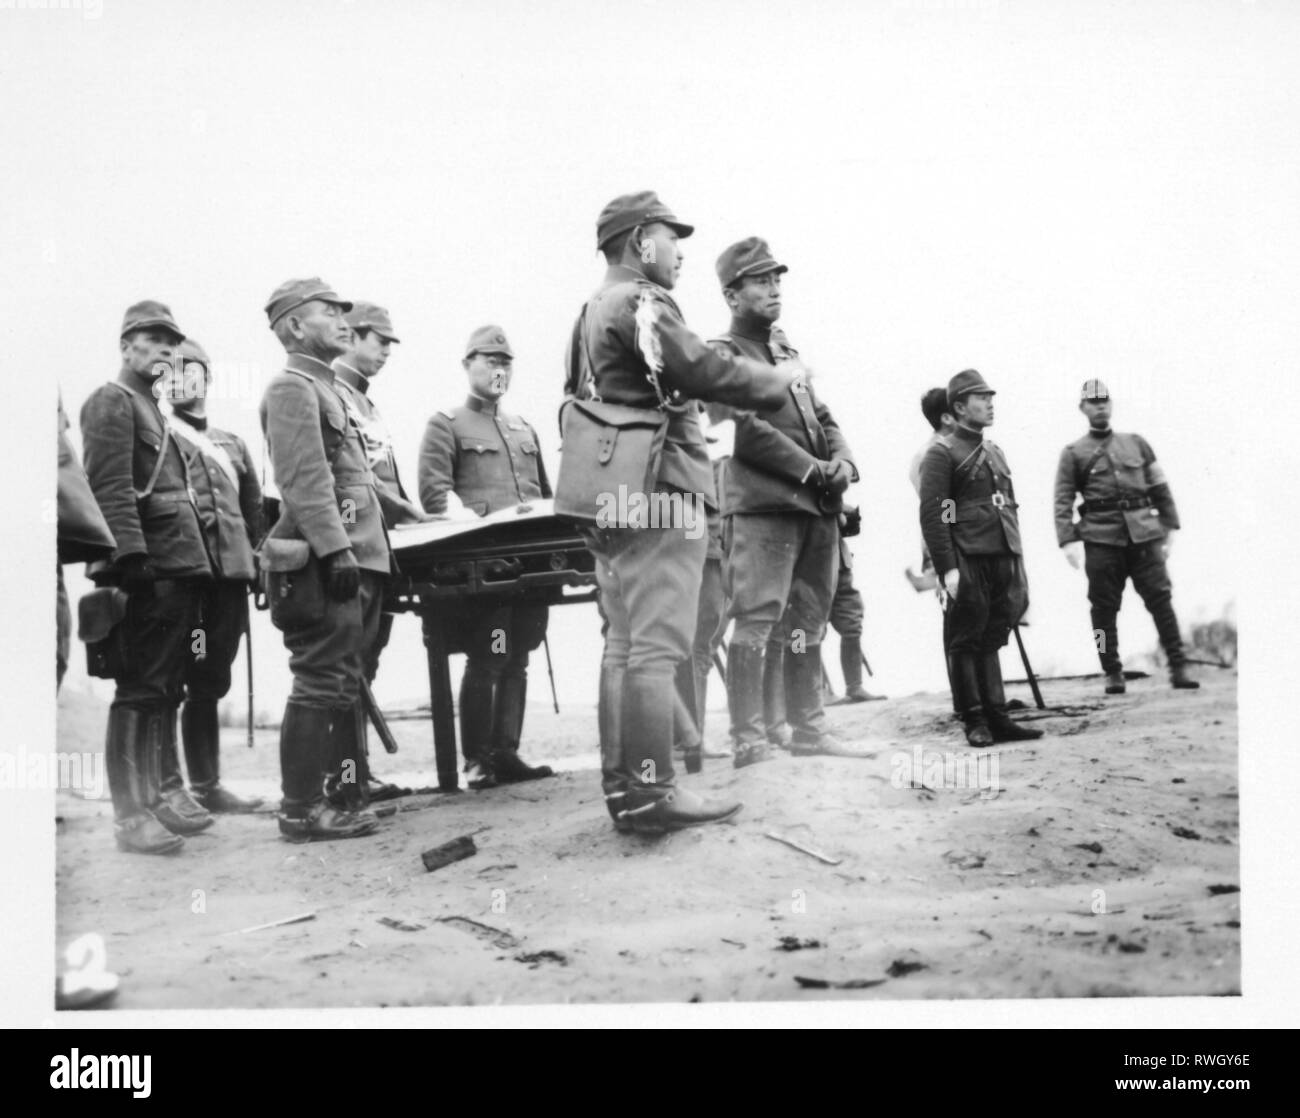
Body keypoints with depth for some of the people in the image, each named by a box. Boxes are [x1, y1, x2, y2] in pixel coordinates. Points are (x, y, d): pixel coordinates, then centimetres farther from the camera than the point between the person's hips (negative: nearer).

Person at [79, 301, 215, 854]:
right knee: (140, 692, -8)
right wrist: (133, 558, -25)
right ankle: (131, 815, -5)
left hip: (178, 568, 9)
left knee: (166, 689, 13)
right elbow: (110, 489, -16)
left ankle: (166, 792, 21)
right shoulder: (111, 401, -5)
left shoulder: (153, 410, 23)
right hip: (148, 573, -9)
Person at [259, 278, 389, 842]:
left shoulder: (323, 389, 23)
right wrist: (337, 551, -24)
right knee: (321, 685, -8)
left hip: (353, 561, 10)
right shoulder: (292, 387, -7)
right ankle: (301, 809, -3)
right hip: (325, 563, -10)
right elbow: (306, 481, -18)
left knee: (342, 685, 13)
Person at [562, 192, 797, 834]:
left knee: (623, 645, 10)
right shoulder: (641, 303, -9)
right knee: (657, 646, -11)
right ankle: (653, 793, -12)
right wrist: (779, 378, -5)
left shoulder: (592, 311, 22)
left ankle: (622, 785, 13)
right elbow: (701, 371, -18)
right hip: (659, 492, -10)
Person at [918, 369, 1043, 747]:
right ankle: (975, 721, 5)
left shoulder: (995, 452, 20)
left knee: (991, 640, 10)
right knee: (966, 641, 0)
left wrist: (1019, 564, 17)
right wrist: (947, 568, -17)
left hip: (1003, 560, 7)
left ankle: (996, 717, 13)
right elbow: (932, 515, -10)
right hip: (968, 562, -7)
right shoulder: (942, 453, -3)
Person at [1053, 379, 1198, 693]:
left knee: (1161, 599, -3)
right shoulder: (1073, 454, 7)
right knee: (1104, 608, 0)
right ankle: (1113, 673, 10)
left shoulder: (1136, 443, 15)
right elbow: (1063, 501, 0)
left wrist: (1170, 527, 10)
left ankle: (1178, 668, 1)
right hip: (1101, 538, -2)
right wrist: (1068, 540, -12)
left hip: (1144, 534, 2)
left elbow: (1160, 488, 17)